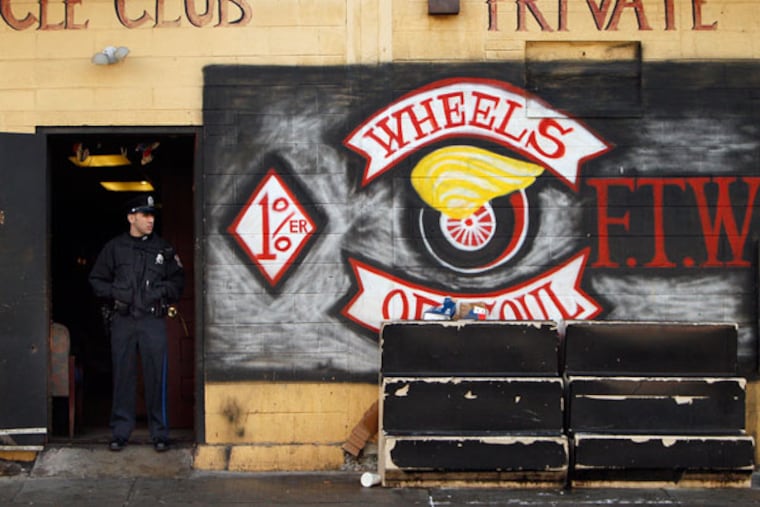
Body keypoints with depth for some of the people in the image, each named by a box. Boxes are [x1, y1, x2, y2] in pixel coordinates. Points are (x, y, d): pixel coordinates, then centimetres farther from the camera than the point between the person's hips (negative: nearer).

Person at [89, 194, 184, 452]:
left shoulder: (163, 249, 9)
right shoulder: (114, 248, 6)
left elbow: (178, 280, 14)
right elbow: (96, 280, 11)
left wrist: (163, 291, -4)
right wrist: (114, 292, -5)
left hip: (153, 320, 0)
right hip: (122, 321, 0)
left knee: (156, 376, -1)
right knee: (123, 376, 4)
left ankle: (159, 433, 7)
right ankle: (120, 431, 13)